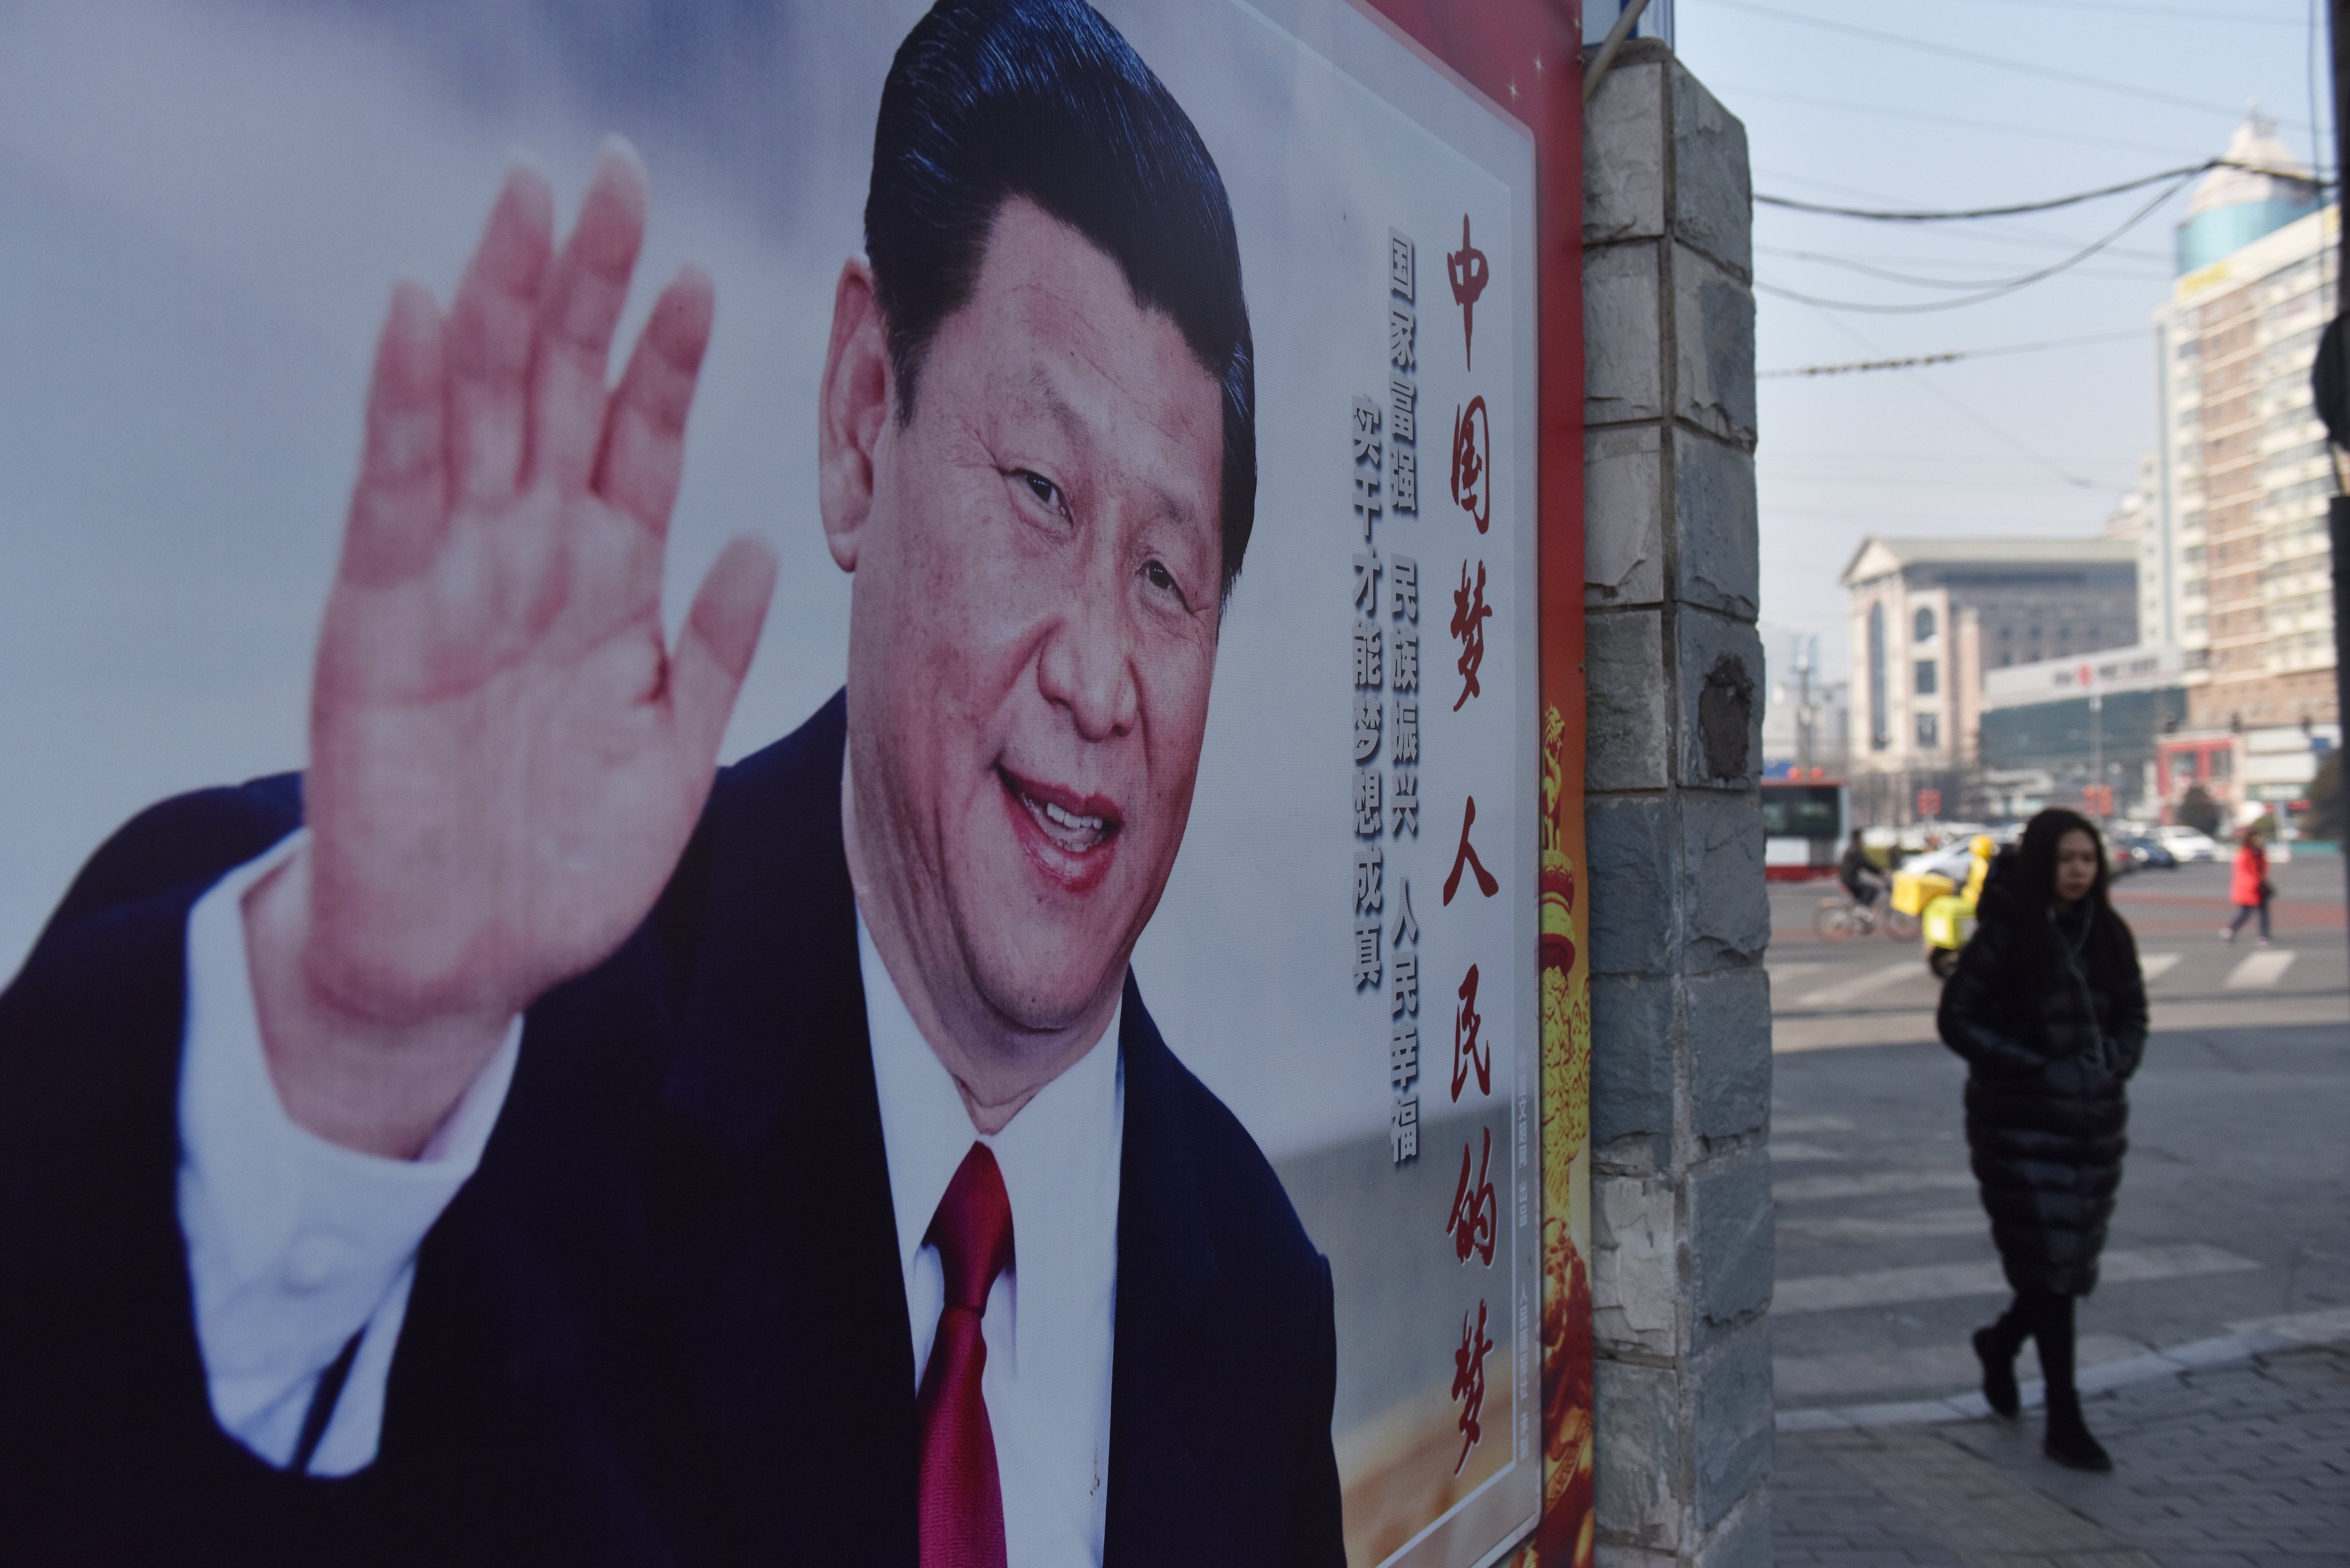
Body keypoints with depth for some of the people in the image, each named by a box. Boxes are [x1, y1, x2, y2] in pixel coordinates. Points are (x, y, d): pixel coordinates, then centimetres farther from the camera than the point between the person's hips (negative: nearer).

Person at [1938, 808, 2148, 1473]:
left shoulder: (2108, 934, 6)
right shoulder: (2005, 936, -10)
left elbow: (2133, 1017, 14)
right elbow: (1956, 1019, -9)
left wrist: (2112, 1065, -5)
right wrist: (2035, 1067, -15)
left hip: (2095, 1117, 6)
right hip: (2021, 1121, -5)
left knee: (2076, 1257, 12)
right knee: (2050, 1260, -5)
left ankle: (2001, 1342, 41)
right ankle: (2064, 1421, 3)